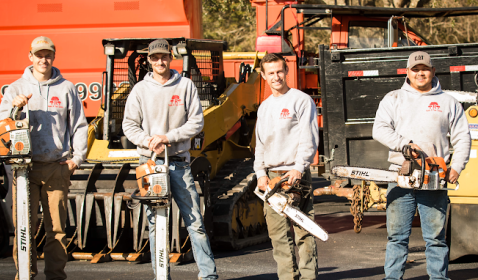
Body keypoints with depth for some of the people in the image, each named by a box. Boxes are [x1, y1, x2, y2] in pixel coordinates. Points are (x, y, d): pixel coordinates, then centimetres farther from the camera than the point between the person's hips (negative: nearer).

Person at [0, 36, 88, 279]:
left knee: (57, 227, 2)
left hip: (57, 167, 0)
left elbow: (79, 125, 14)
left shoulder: (66, 88, 11)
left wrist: (77, 157, 5)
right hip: (26, 166, 0)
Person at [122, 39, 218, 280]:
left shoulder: (186, 86, 4)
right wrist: (148, 141, -12)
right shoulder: (140, 90, 6)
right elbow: (129, 125, 5)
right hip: (151, 162, 1)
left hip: (179, 162, -1)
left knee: (194, 220, -2)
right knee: (155, 223, 3)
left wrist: (167, 137, -11)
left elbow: (196, 122, -1)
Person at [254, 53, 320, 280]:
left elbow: (309, 139, -8)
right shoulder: (264, 108, 18)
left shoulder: (301, 101, -2)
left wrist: (299, 168, -17)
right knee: (278, 235, 5)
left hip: (295, 175, -6)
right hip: (271, 176, 6)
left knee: (303, 232, -8)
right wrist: (261, 172, 6)